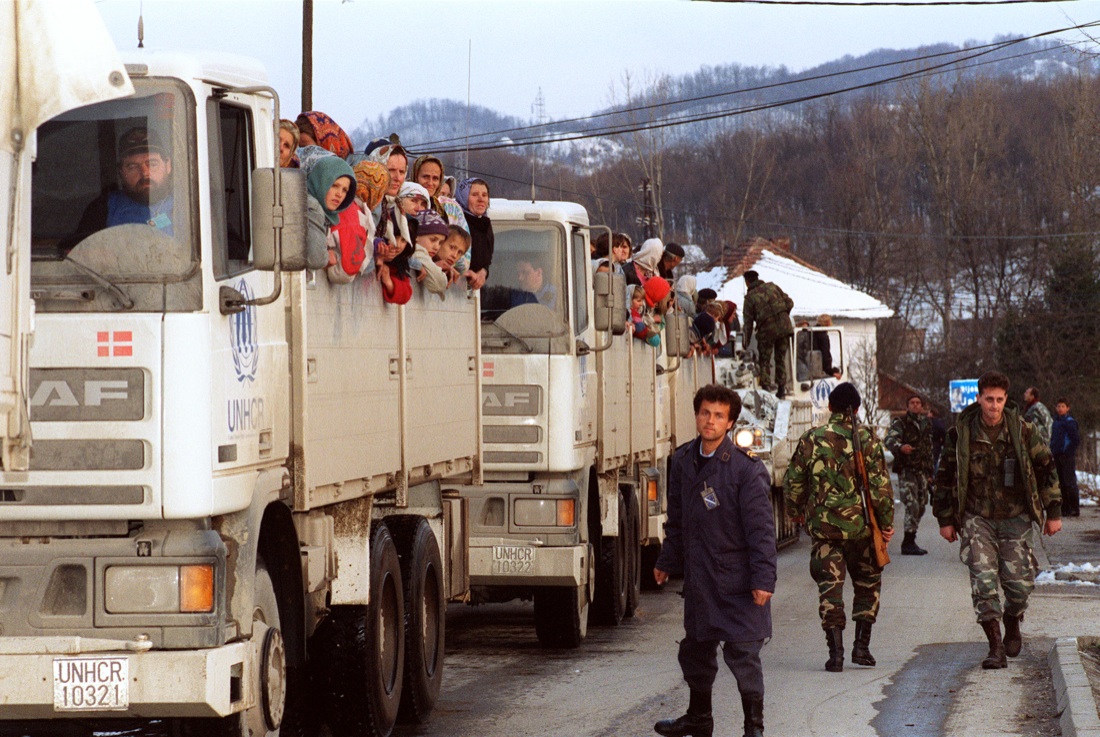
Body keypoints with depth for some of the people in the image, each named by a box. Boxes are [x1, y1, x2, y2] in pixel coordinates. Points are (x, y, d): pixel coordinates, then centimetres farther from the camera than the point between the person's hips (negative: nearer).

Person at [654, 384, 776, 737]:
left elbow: (761, 527, -13)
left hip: (737, 577, -6)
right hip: (698, 574, 6)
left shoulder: (746, 468, -13)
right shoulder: (683, 461, 6)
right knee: (695, 649, 17)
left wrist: (763, 578, -17)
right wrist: (667, 562, 22)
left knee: (742, 653, -4)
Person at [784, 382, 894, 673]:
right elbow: (880, 483, -6)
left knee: (829, 587, 3)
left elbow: (793, 481, 5)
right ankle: (862, 645, 12)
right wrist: (887, 521, 3)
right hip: (860, 524, 0)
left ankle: (835, 652, -5)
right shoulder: (867, 438, -4)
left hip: (823, 526, 0)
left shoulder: (811, 439, -1)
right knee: (867, 583, 17)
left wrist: (795, 511, 22)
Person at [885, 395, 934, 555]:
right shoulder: (900, 423, -4)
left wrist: (929, 472, 22)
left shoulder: (926, 423, 16)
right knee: (912, 506, -15)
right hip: (906, 470, -7)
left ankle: (910, 541, 18)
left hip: (922, 470, 7)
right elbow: (889, 440, -22)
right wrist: (900, 447, -44)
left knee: (920, 506, 8)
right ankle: (908, 543, -12)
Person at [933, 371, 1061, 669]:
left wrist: (1053, 512, 7)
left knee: (1019, 582, -1)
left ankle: (1013, 626, 29)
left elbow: (1045, 468, 7)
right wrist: (945, 519, 7)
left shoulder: (1021, 430, -3)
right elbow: (945, 477, 6)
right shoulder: (961, 433, -4)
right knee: (983, 582, -12)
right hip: (977, 519, -1)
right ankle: (995, 647, -8)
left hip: (1015, 518, 1)